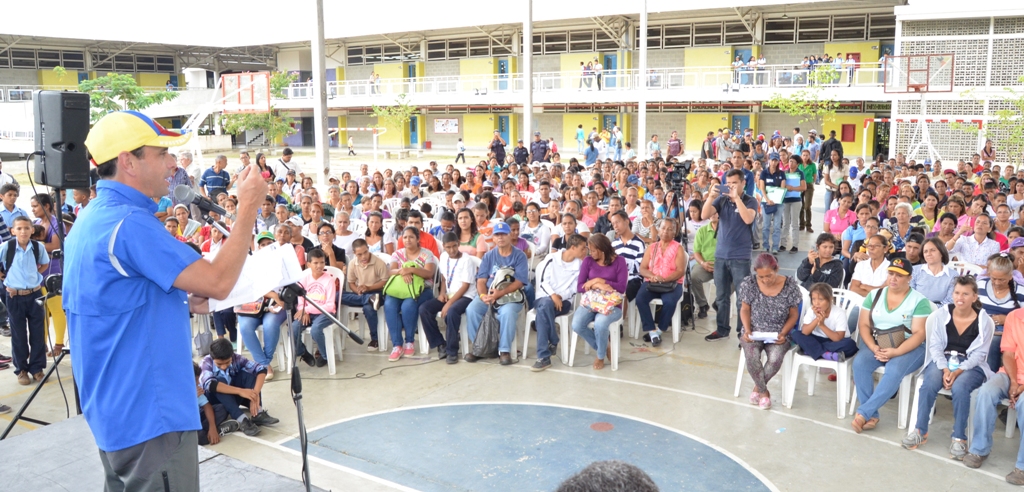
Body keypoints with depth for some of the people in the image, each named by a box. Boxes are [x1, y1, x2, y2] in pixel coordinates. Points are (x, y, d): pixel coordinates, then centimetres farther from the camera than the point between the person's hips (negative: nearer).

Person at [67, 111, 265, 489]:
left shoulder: (93, 218, 11)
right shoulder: (129, 222, -21)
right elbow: (218, 283, -23)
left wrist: (185, 302, 6)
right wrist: (249, 208, -15)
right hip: (149, 415, -10)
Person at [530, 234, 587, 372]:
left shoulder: (580, 265, 4)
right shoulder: (551, 259, 1)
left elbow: (574, 289, 1)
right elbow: (542, 281, -3)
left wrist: (560, 296, -16)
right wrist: (552, 295, -19)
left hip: (564, 302, 0)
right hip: (545, 298, 0)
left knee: (544, 309, -36)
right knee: (545, 305, -39)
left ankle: (544, 356, -28)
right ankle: (553, 342, -21)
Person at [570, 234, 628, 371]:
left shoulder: (619, 261, -2)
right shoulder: (588, 261, 3)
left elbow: (622, 287, -9)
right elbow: (579, 287, -2)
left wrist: (599, 280, -12)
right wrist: (597, 286, -19)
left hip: (611, 305, -3)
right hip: (590, 302, 3)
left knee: (600, 324, -35)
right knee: (576, 326, -26)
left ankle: (600, 356, -3)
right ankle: (601, 347, 4)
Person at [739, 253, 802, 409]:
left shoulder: (790, 286, -8)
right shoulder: (749, 284, -7)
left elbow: (793, 315, 1)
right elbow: (745, 309, 5)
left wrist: (783, 333, -14)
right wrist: (747, 330, -11)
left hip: (778, 334, -1)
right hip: (753, 332, 1)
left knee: (775, 358, -31)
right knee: (751, 356, -31)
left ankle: (758, 388, -2)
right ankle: (764, 392, -5)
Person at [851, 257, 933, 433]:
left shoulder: (919, 301, -5)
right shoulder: (874, 295, 7)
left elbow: (919, 334, -11)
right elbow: (863, 325, 3)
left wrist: (895, 352, -25)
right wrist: (873, 348, -15)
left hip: (910, 348, -3)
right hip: (877, 345, 4)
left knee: (894, 370, -35)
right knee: (859, 363, -27)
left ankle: (863, 413, -31)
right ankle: (872, 415, -23)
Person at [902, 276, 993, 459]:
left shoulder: (984, 321, -3)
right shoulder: (941, 314, 1)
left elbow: (979, 353, -6)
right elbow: (935, 346, -1)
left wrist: (958, 371, -21)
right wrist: (945, 369, -18)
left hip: (971, 365, -1)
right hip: (943, 360, 2)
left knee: (959, 387, -34)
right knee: (929, 384, -30)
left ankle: (959, 438, -21)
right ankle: (920, 431, -18)